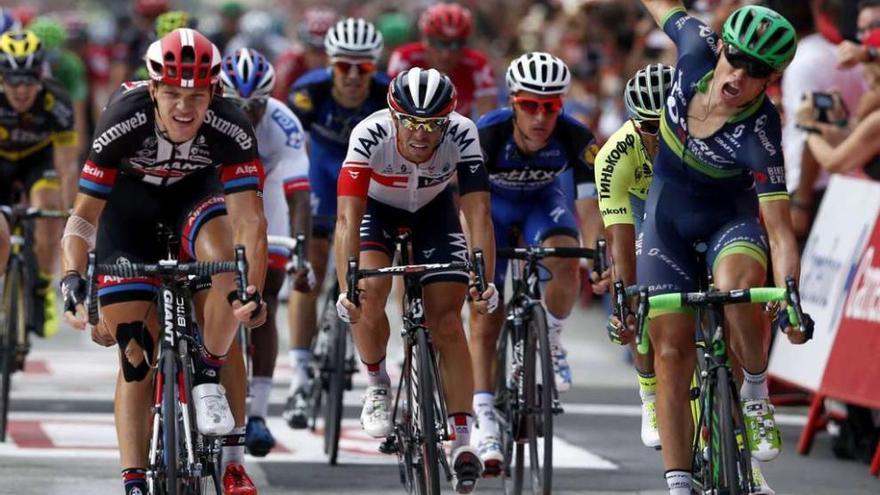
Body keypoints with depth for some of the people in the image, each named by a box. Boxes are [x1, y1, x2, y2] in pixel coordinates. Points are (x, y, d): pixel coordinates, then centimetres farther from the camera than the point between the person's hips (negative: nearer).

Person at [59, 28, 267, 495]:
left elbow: (249, 218, -35)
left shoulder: (230, 129, -33)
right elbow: (84, 215, -30)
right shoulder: (124, 121, -35)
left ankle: (208, 377, -11)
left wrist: (254, 291, -49)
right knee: (135, 351, -7)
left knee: (225, 260, -34)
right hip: (128, 198, -1)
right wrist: (72, 278, -46)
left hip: (193, 190, 1)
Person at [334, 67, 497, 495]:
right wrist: (346, 289, -50)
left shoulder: (462, 135, -32)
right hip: (376, 209, -1)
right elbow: (348, 217, -40)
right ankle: (377, 385, 1)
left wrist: (485, 280, -46)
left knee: (447, 320, -11)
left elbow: (478, 215, -33)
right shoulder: (370, 136, -36)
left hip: (433, 212, 1)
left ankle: (462, 442, -5)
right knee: (370, 291, -27)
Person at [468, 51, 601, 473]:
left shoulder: (575, 138, -29)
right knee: (485, 316, -9)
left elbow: (590, 204, -30)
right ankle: (485, 424, -6)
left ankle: (551, 339, -2)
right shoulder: (487, 135, -33)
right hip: (492, 203, -1)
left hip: (543, 200, 1)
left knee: (566, 264, -31)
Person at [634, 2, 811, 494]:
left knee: (738, 282, -37)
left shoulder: (759, 134, -31)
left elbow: (780, 228, -34)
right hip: (668, 218, 4)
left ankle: (756, 394, -11)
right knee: (671, 349, -4)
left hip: (731, 218, -4)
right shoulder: (697, 49, -22)